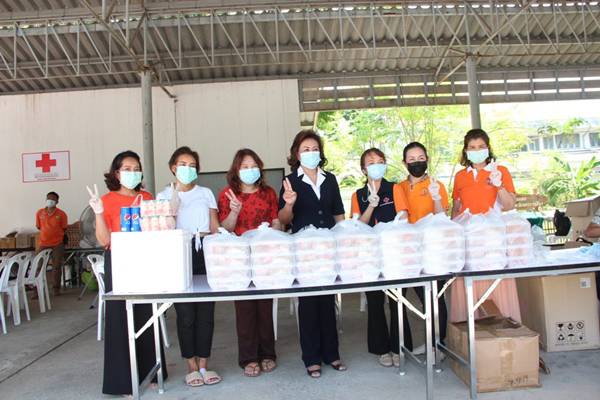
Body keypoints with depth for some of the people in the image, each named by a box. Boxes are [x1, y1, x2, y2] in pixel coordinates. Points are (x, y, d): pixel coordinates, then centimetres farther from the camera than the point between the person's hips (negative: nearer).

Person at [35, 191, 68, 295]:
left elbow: (64, 228, 3)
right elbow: (39, 227, 13)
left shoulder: (61, 214, -7)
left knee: (56, 267, 3)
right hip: (43, 244, 2)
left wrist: (56, 235, 7)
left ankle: (56, 289, 12)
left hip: (58, 244, -2)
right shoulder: (39, 213, 1)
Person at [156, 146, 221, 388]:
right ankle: (192, 366, 15)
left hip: (205, 252, 2)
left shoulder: (206, 193, 12)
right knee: (185, 312, 0)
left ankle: (203, 364, 15)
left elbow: (215, 228, 11)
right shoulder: (164, 196, 8)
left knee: (206, 310, 2)